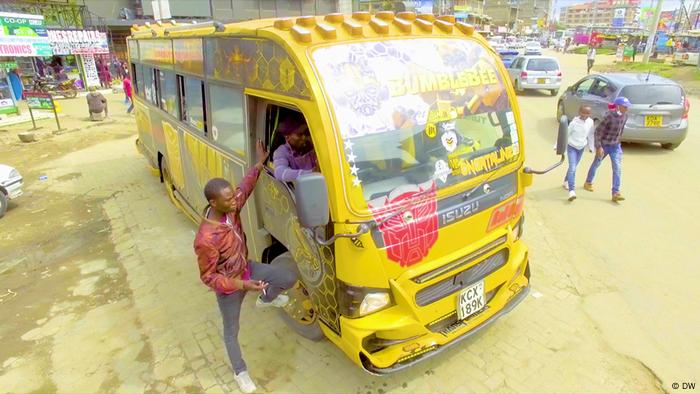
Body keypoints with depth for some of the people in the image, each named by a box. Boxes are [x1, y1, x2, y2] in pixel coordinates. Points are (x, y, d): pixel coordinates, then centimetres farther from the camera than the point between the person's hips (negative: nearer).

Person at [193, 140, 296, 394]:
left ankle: (266, 299, 34)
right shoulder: (205, 240, -37)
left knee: (289, 278, 0)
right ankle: (240, 372, 44)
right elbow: (208, 277, -26)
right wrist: (242, 285, -32)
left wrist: (259, 164, 1)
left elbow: (245, 189, 3)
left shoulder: (230, 208, -18)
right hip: (228, 288, -6)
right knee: (231, 331, 17)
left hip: (247, 268, 6)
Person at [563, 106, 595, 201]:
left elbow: (590, 135, 7)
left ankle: (566, 181, 43)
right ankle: (572, 191, -21)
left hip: (581, 148, 5)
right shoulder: (574, 122, -19)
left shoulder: (590, 122, -6)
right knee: (572, 168, -16)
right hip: (571, 147, -5)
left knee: (574, 167, 18)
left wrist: (591, 147, 11)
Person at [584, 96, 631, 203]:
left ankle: (615, 193, -8)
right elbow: (598, 131, -20)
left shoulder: (625, 116, -3)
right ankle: (588, 182, 41)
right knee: (596, 164, 17)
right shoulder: (609, 116, -22)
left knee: (617, 168, -8)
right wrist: (598, 147, -22)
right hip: (603, 145, -4)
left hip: (616, 146, 4)